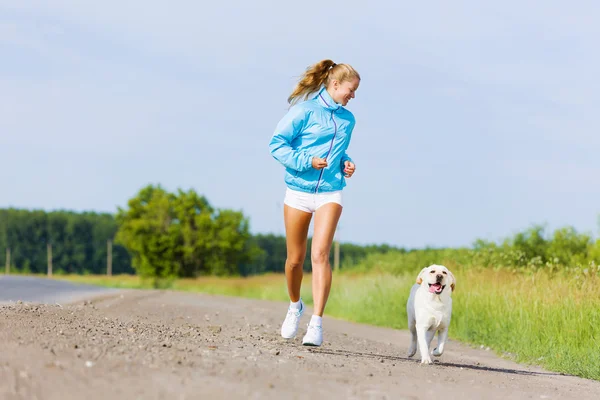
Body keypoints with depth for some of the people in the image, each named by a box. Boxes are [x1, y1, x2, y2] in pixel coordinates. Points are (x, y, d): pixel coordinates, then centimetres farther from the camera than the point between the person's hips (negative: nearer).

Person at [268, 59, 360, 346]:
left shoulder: (347, 119, 10)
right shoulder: (305, 110, -6)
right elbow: (277, 144, -7)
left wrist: (346, 164, 5)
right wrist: (305, 161, -18)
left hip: (329, 193, 2)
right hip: (298, 190, -2)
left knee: (320, 255, -16)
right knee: (295, 259, 8)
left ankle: (316, 323, -19)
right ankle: (295, 306, 36)